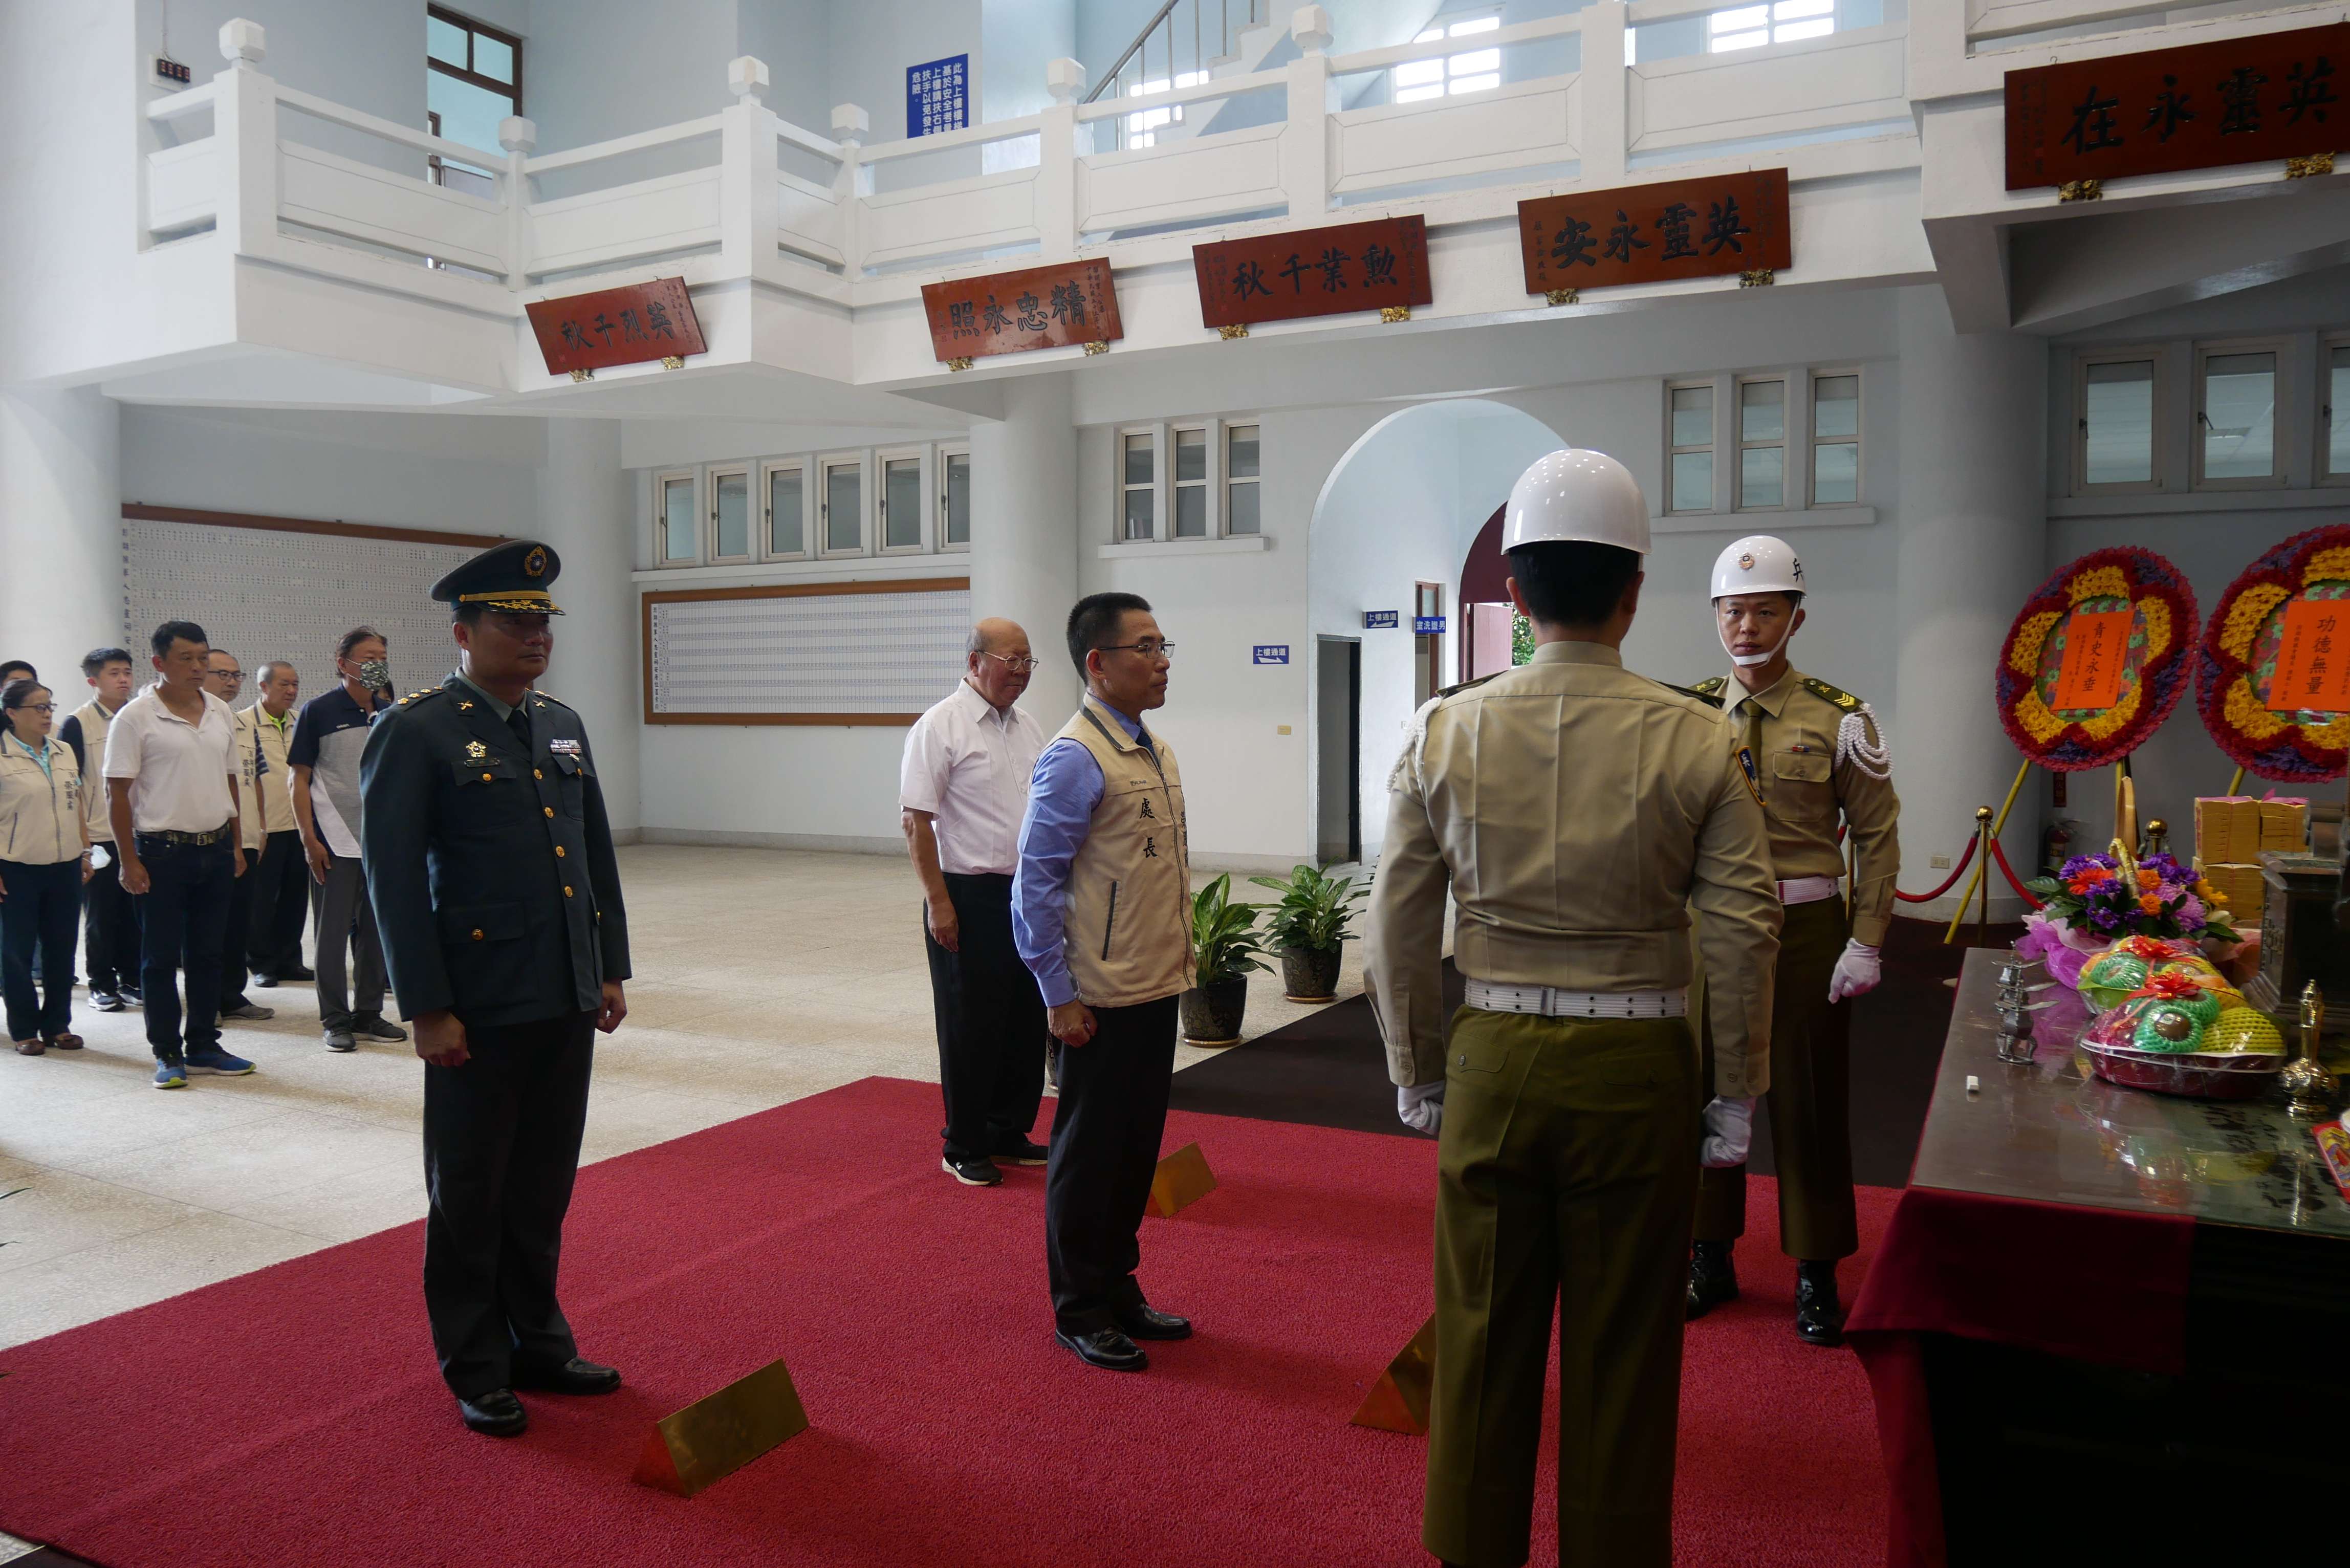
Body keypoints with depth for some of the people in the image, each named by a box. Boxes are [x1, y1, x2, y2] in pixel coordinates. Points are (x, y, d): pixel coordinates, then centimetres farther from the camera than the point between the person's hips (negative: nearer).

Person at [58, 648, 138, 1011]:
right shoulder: (77, 724, -5)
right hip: (98, 837, -4)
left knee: (135, 913, 8)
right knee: (101, 916, 5)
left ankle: (131, 979, 20)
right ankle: (102, 985, 16)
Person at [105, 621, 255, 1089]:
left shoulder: (220, 713, 8)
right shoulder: (135, 717, -8)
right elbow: (118, 793, -8)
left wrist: (236, 843, 12)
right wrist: (130, 861, -11)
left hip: (216, 847, 5)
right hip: (162, 851, -5)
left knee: (207, 954, 12)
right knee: (161, 958, 3)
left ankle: (203, 1045, 21)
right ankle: (167, 1054, 11)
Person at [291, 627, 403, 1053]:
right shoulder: (319, 711, -5)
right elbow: (300, 780, -5)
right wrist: (310, 840, -11)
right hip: (335, 841, -5)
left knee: (376, 931, 10)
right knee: (332, 932, 3)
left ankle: (369, 1013, 21)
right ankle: (334, 1020, 11)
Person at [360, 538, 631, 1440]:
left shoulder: (562, 725, 11)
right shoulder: (415, 733, -9)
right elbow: (393, 877, -12)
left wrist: (612, 969, 12)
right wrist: (427, 1010, -14)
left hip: (567, 1003, 6)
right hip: (479, 1012, -6)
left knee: (544, 1191, 16)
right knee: (471, 1196, 10)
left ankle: (536, 1342, 32)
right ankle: (476, 1372, 24)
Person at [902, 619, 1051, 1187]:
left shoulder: (1028, 729, 11)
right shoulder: (941, 727, -11)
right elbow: (915, 820, -15)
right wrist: (938, 902, -18)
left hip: (1027, 896, 7)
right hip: (970, 899, -7)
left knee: (1026, 1023, 13)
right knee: (971, 1028, 2)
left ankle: (1009, 1133, 27)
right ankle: (964, 1149, 15)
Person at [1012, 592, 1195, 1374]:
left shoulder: (1157, 752, 11)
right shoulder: (1076, 758, -16)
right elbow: (1036, 882, -16)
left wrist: (1176, 965, 15)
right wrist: (1059, 995, -16)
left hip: (1158, 990, 8)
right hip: (1104, 1001, -8)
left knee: (1137, 1147, 18)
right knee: (1091, 1154, 6)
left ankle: (1119, 1290, 34)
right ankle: (1081, 1311, 22)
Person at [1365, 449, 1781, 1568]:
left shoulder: (1446, 730, -4)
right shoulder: (1692, 741, -7)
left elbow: (1397, 925, 1)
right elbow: (1744, 932, -5)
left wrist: (1416, 1074, 12)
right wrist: (1736, 1090, 6)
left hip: (1493, 1057, 1)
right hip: (1638, 1064, -1)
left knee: (1484, 1332, 15)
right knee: (1623, 1347, 13)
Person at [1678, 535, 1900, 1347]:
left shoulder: (1838, 720, -4)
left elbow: (1877, 838, -2)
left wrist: (1865, 945, -8)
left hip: (1806, 930, -2)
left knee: (1809, 1103, 6)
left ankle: (1817, 1275, 22)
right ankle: (1712, 1259, 26)